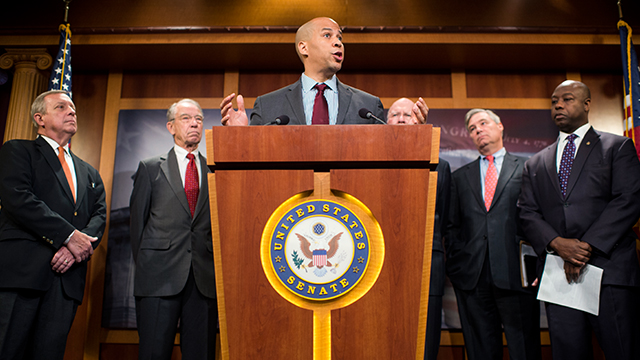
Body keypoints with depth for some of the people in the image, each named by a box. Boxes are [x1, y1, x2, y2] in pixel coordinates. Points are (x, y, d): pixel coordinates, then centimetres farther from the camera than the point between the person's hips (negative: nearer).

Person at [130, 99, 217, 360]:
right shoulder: (150, 168, 10)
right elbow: (137, 220, 9)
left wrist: (218, 267, 4)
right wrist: (143, 266, 5)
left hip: (205, 279, 2)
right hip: (159, 277, -1)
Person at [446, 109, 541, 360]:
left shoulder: (527, 168, 10)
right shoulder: (460, 176, 17)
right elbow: (452, 225, 15)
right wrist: (454, 262, 3)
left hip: (515, 273, -2)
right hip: (471, 276, 2)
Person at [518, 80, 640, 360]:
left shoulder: (618, 147, 9)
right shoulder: (536, 164, 18)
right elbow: (527, 213, 9)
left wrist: (587, 247, -13)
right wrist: (557, 242, -11)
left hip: (609, 271, -3)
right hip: (557, 274, 3)